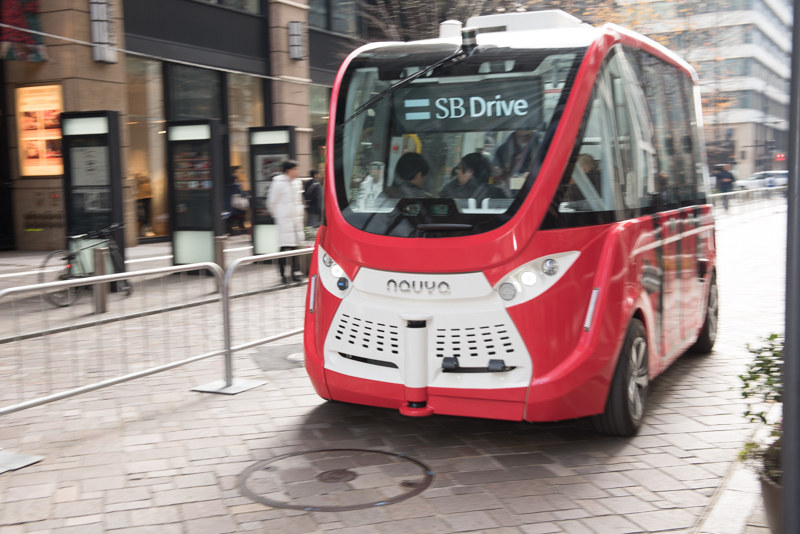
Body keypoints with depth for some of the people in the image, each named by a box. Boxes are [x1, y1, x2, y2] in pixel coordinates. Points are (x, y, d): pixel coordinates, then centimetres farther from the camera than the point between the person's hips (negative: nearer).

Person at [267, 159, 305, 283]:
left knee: (296, 246, 7)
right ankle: (282, 274, 4)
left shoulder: (297, 183, 10)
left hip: (297, 220, 6)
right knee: (284, 247, -4)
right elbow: (271, 202, -2)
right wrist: (278, 216, 6)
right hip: (284, 220, -6)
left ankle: (295, 272, 15)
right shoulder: (278, 183, -10)